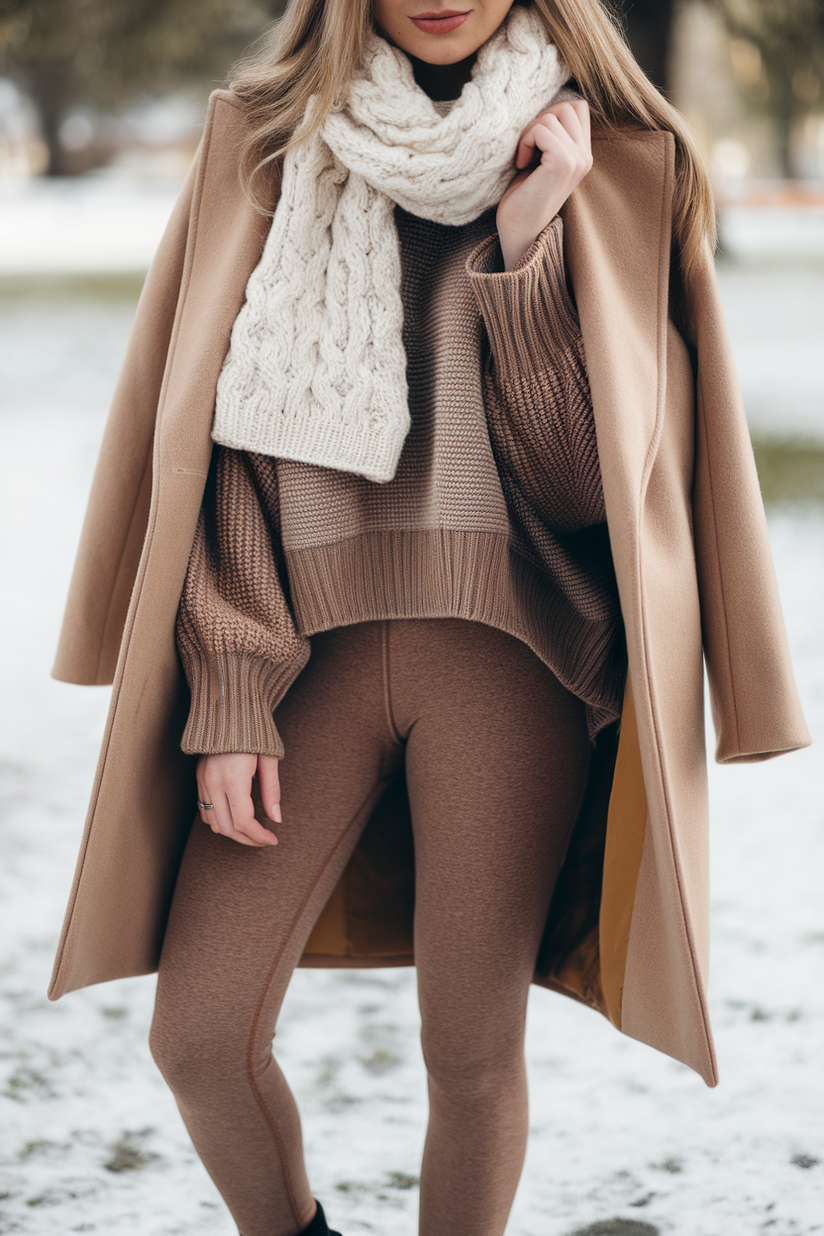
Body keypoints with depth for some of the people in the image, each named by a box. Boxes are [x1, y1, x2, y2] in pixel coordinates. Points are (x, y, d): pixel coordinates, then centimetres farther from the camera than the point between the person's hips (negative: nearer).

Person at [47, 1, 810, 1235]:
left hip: (510, 656, -1)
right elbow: (221, 432, 3)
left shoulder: (622, 165, 2)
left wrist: (523, 252, -13)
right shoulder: (264, 138, 6)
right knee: (198, 1036, -2)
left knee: (472, 1053, 1)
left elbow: (587, 474, -3)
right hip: (312, 644, 2)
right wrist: (230, 694, -5)